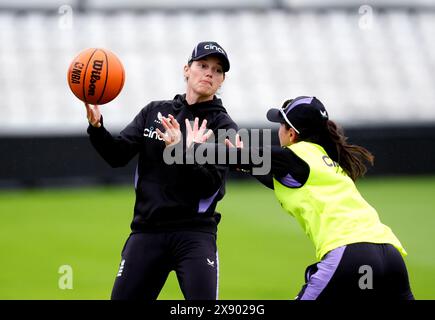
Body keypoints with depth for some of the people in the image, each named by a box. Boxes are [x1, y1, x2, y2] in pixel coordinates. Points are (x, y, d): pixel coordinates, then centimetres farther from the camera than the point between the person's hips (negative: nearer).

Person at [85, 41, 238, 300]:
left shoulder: (223, 127, 1)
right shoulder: (154, 112, 12)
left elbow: (209, 184, -11)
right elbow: (118, 155, 2)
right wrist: (97, 127, -16)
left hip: (195, 233, -3)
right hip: (146, 232, 3)